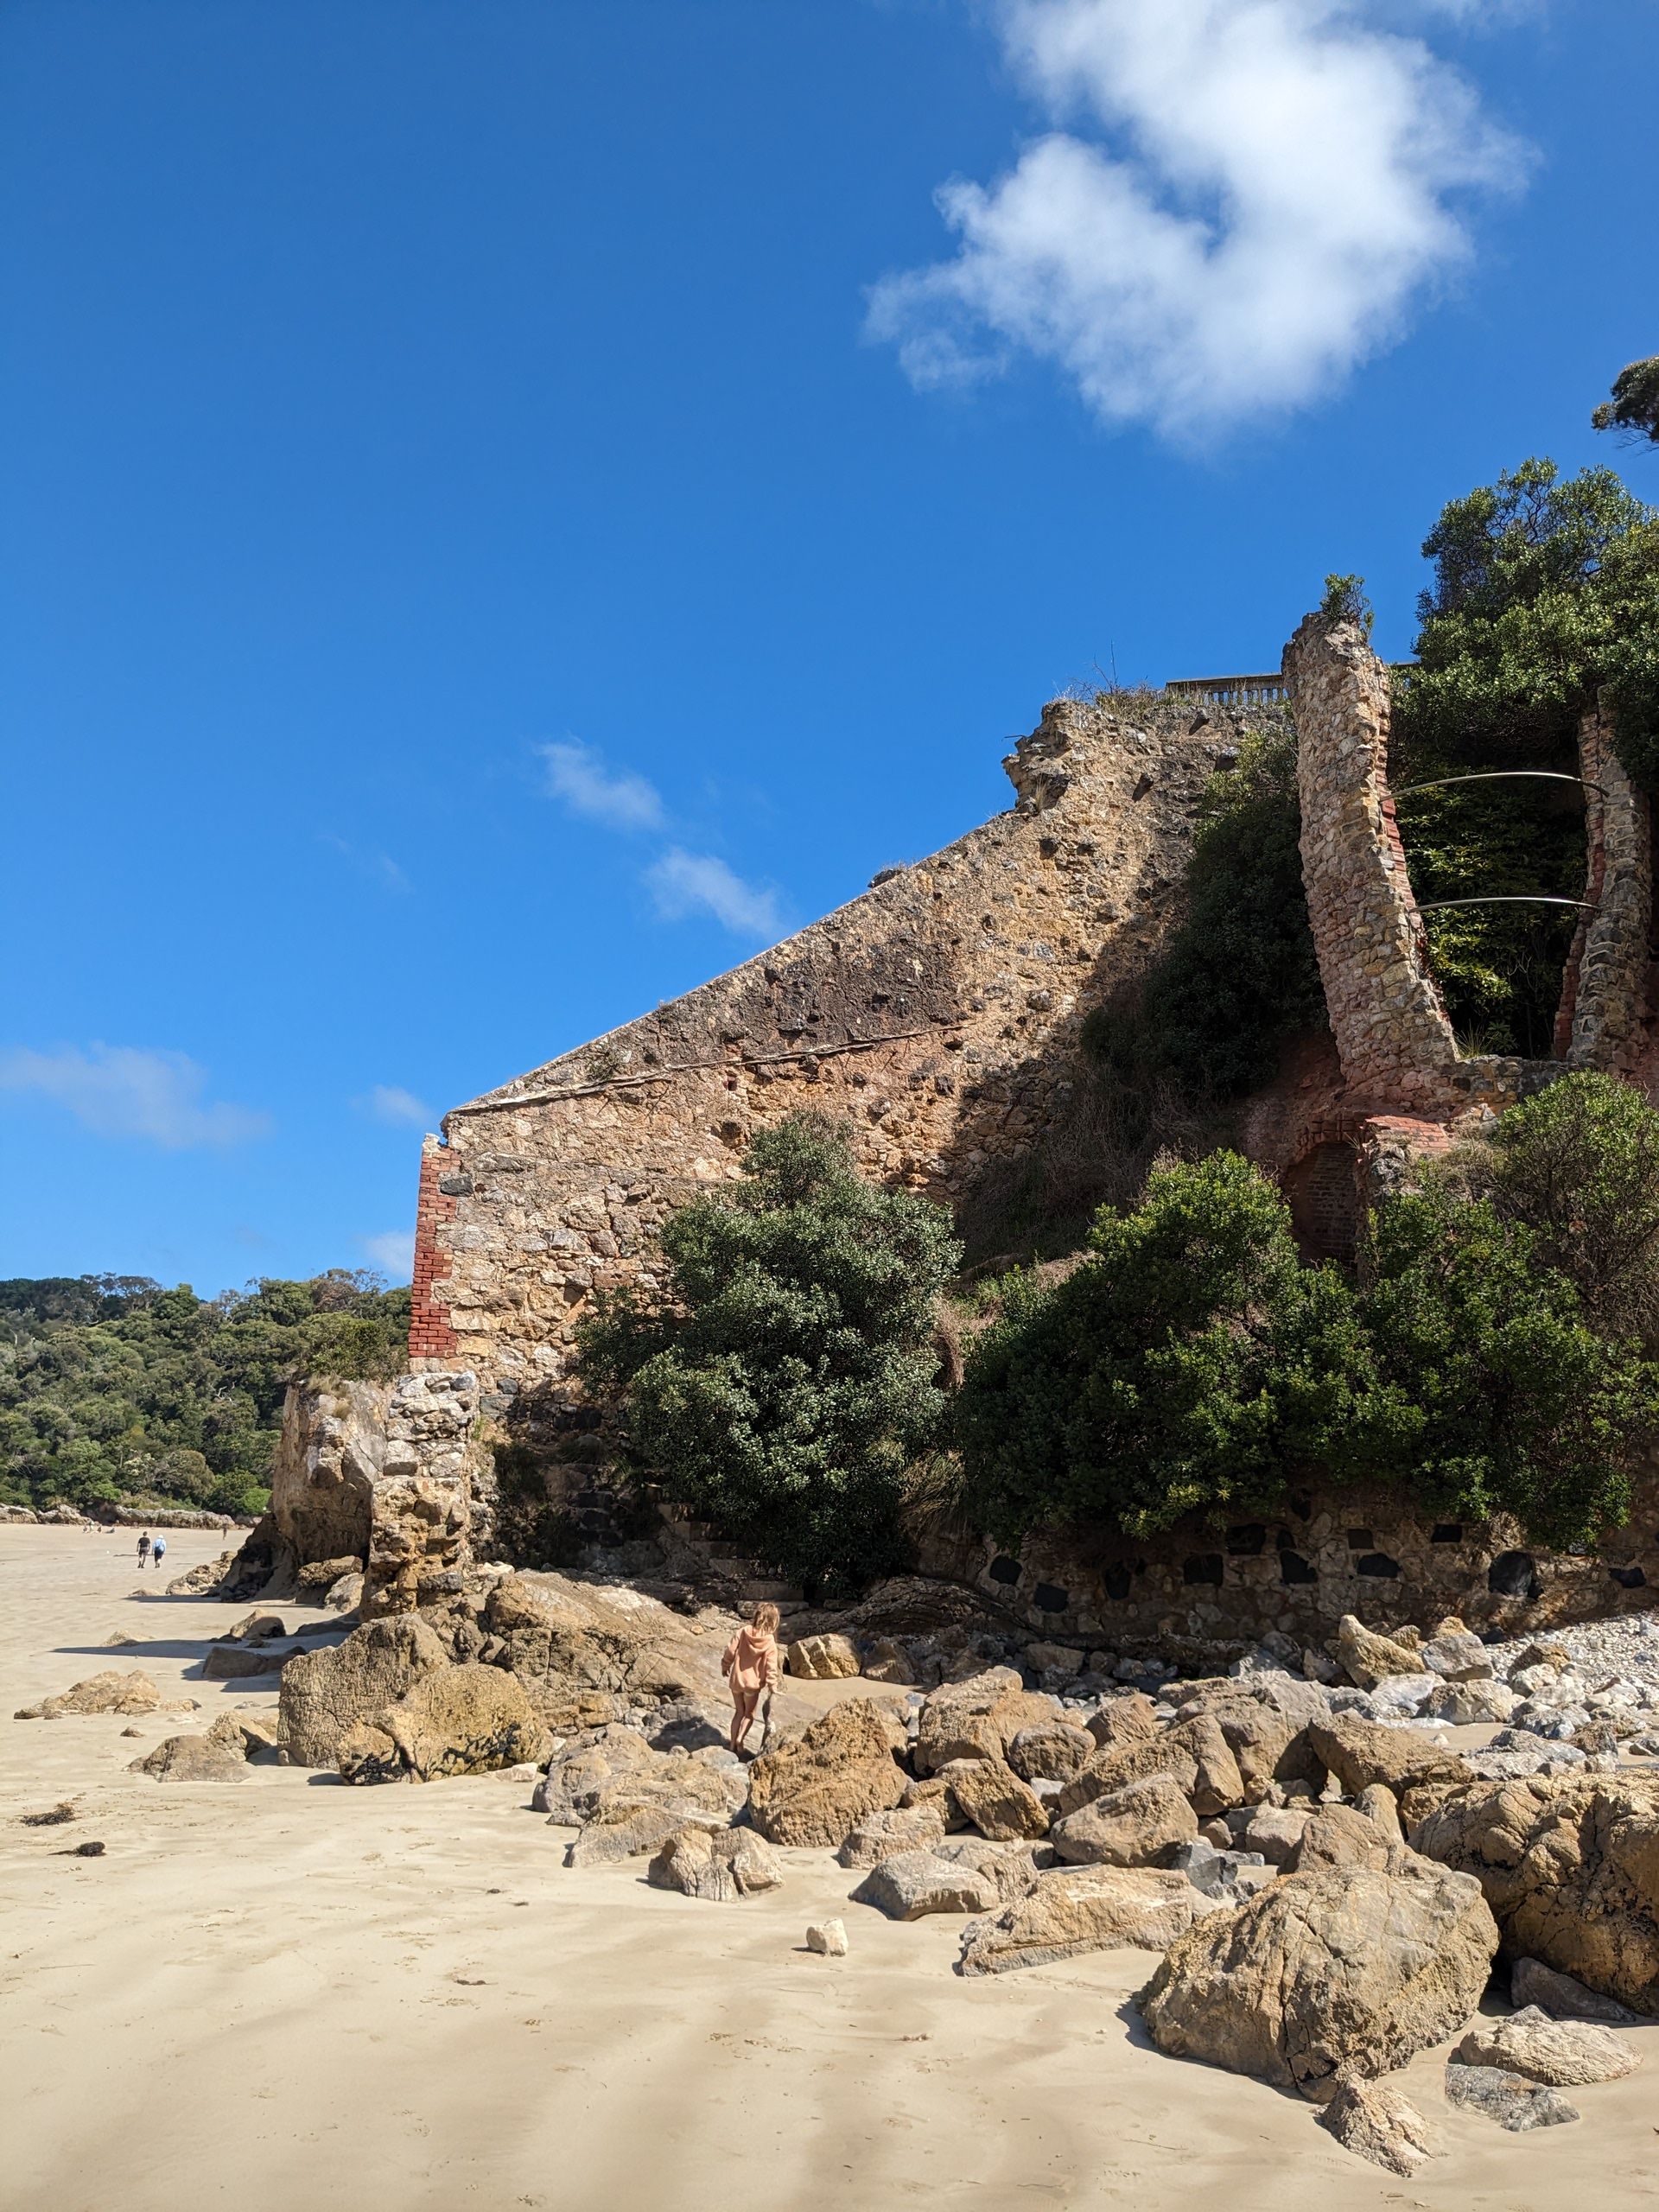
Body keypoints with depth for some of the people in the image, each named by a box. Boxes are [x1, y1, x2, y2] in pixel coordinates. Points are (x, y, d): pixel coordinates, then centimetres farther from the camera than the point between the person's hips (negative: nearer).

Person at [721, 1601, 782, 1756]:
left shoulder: (743, 1632, -8)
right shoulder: (770, 1643, -14)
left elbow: (730, 1651, -5)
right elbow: (771, 1667, -14)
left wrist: (725, 1666, 12)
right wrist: (772, 1686, -6)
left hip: (736, 1679, 3)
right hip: (753, 1683, -3)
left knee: (739, 1711, 21)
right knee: (750, 1713, 18)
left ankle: (733, 1742, 19)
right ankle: (740, 1737, -2)